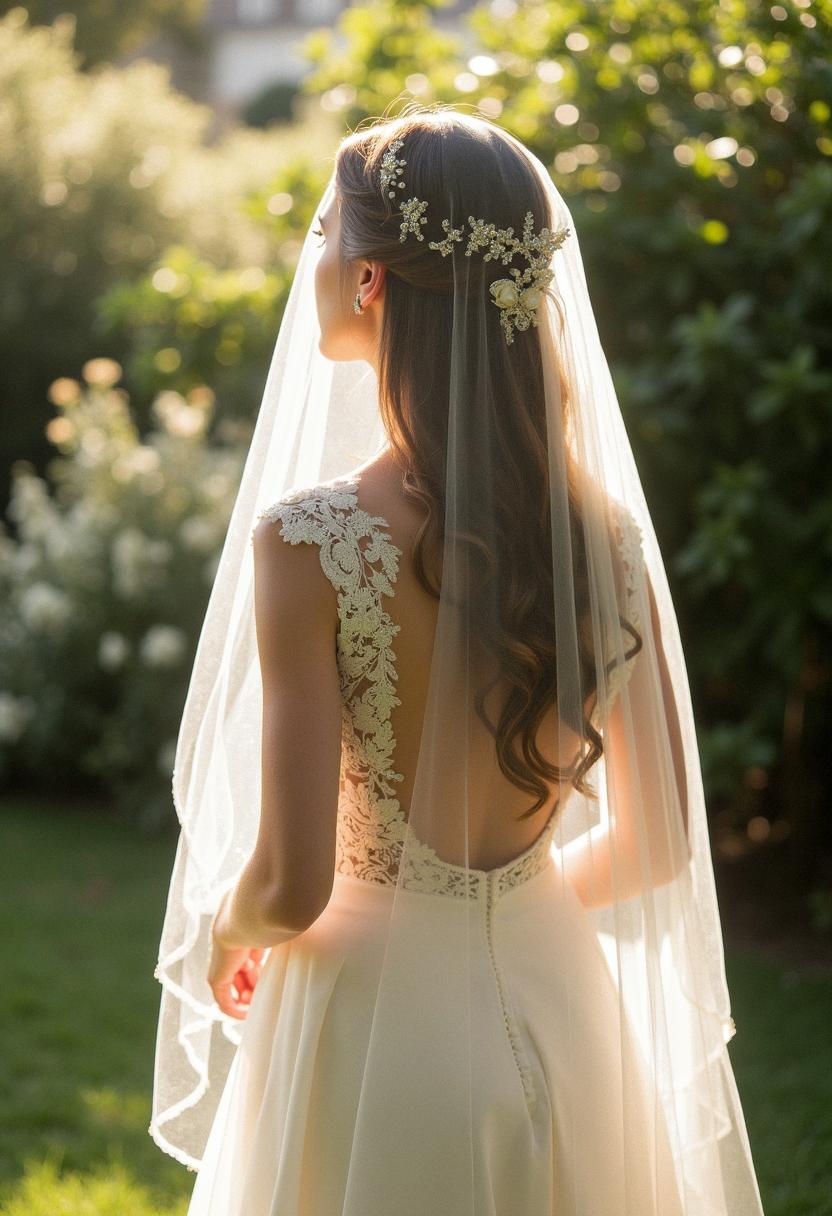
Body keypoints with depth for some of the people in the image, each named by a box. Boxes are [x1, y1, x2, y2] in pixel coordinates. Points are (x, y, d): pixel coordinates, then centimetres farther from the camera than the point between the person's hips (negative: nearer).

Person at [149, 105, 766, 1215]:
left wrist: (227, 932, 1)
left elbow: (289, 885, -21)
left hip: (375, 1013, -4)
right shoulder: (607, 533, -7)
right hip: (558, 996, 4)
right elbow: (660, 842, 0)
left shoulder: (311, 538, -21)